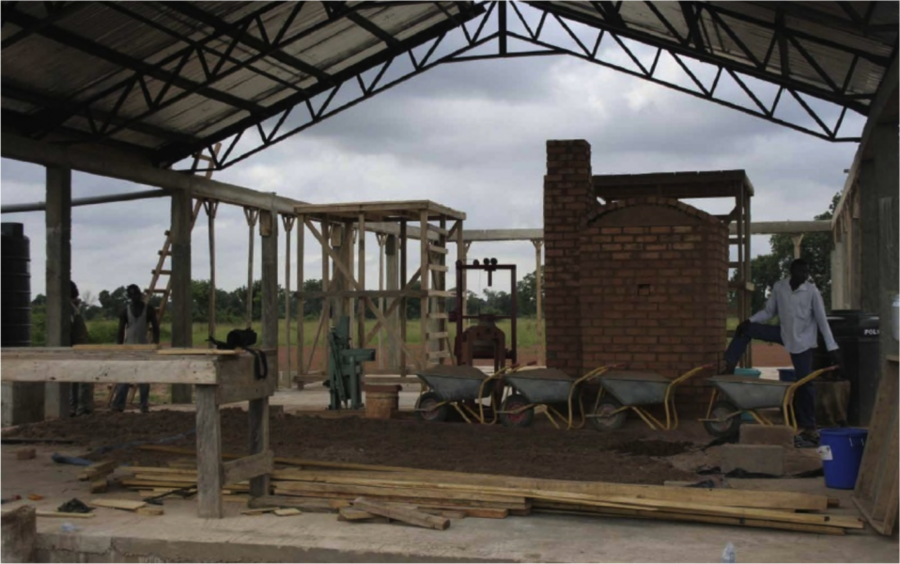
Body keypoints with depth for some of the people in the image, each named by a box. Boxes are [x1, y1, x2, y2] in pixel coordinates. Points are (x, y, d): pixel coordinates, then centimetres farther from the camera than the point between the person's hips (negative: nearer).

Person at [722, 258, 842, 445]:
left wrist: (832, 347, -17)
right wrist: (749, 321, -12)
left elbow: (822, 320, -13)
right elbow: (768, 311, 5)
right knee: (746, 330, -10)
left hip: (803, 341, -4)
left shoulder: (812, 291, -14)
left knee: (804, 383, -3)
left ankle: (808, 427, 6)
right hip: (783, 334, 4)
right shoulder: (779, 287, -4)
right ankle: (729, 369, -8)